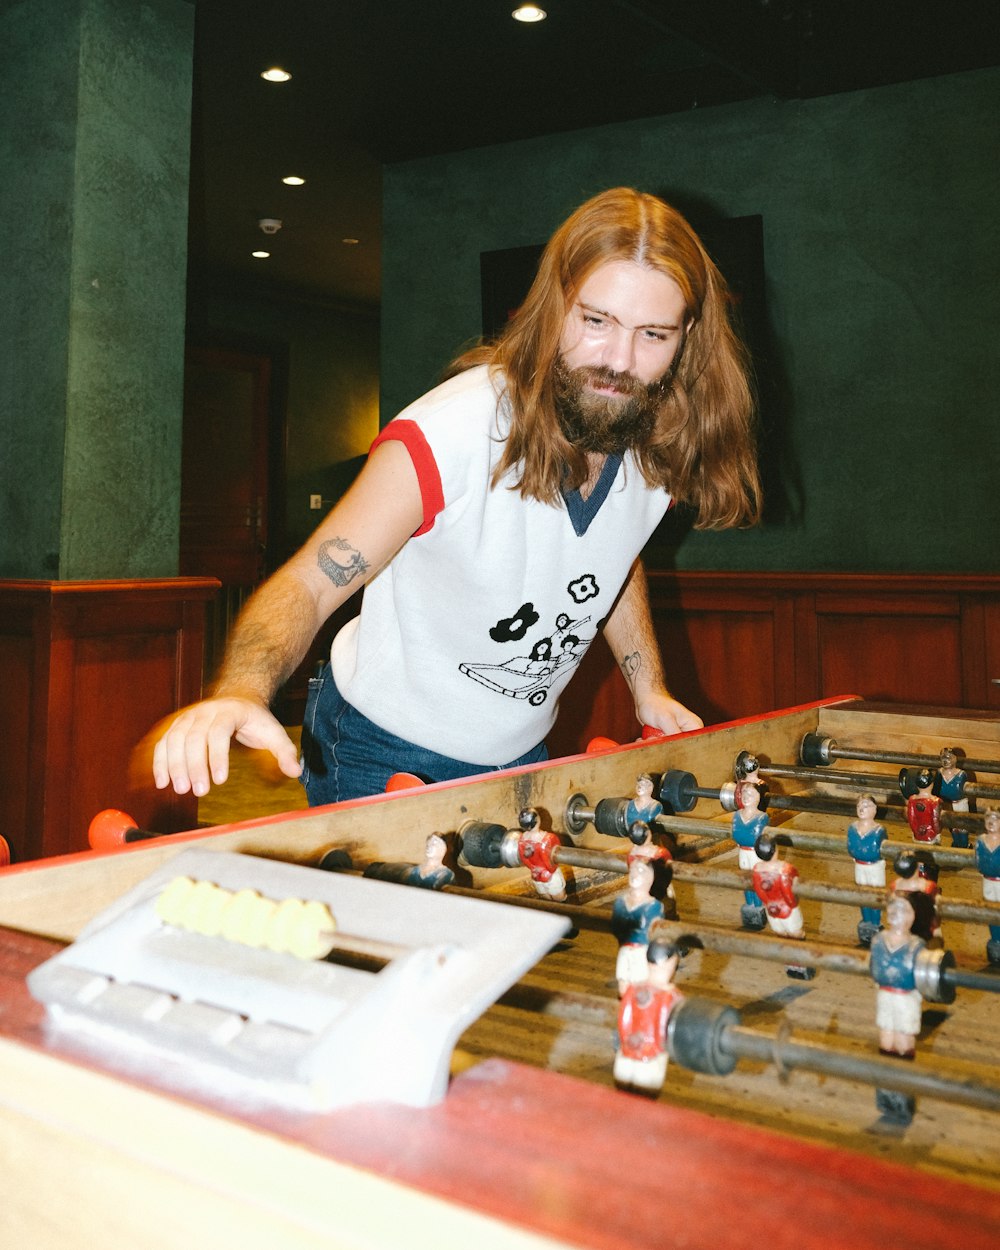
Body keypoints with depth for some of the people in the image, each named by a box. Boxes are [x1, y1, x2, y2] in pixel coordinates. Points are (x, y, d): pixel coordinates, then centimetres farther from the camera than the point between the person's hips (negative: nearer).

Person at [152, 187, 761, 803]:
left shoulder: (663, 450, -11)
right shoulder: (452, 432, -30)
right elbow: (308, 584, -32)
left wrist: (650, 688, 3)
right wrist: (241, 695, -52)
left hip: (520, 755, 6)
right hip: (384, 758, -6)